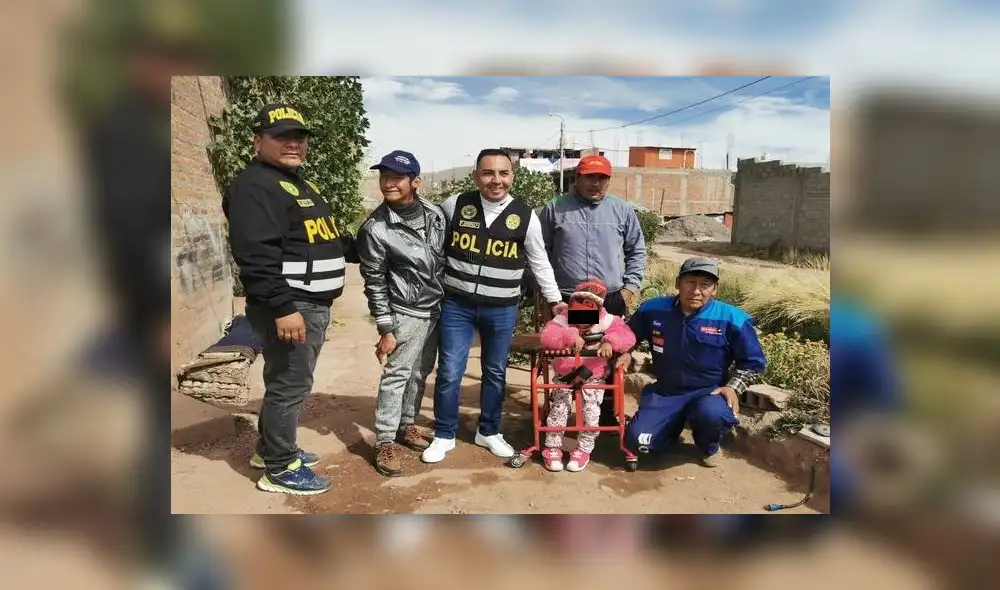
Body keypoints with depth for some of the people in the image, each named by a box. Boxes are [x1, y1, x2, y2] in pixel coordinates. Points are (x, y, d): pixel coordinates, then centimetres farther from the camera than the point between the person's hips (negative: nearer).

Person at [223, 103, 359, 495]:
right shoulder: (254, 185, -15)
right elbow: (257, 254, -25)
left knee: (289, 383, 20)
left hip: (314, 304, 10)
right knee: (289, 386, -2)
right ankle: (279, 469, 12)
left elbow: (322, 240, 28)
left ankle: (270, 448, 35)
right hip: (289, 306, -10)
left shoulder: (299, 184, 19)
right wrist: (283, 307, -30)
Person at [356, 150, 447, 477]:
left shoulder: (435, 213, -1)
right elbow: (374, 283, -11)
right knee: (397, 375, -3)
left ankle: (406, 424, 32)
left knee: (420, 373, 15)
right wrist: (386, 329, -12)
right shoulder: (375, 228, -15)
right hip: (406, 313, -5)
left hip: (438, 307, 5)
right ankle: (385, 442, 7)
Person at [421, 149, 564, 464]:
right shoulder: (455, 205, -5)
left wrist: (555, 300, 8)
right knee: (449, 372, 3)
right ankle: (444, 436, 22)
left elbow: (539, 263, 7)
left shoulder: (526, 216, -3)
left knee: (495, 372, 14)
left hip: (502, 310, 1)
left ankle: (488, 431, 34)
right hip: (456, 304, -1)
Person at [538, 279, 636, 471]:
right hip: (565, 375, 1)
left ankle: (583, 450, 9)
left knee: (591, 409, -10)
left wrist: (610, 342, -37)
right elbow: (547, 337, -24)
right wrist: (570, 336, -38)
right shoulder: (562, 320, -7)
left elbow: (627, 336, -18)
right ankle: (552, 448, 8)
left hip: (594, 376, 0)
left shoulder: (606, 321, -6)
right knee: (559, 407, -8)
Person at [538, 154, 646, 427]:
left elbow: (636, 251, 14)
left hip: (611, 300, 1)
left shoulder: (623, 210, 6)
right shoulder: (555, 209, 2)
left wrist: (631, 285, 5)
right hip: (565, 300, -1)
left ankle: (607, 413, 22)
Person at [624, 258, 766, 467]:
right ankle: (674, 424, 19)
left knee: (712, 415, -37)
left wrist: (733, 388, -12)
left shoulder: (732, 319, -12)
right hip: (664, 391, 2)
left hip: (708, 393, -2)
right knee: (638, 440, -17)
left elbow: (753, 363, 0)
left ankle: (709, 446, 2)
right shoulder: (653, 310, -5)